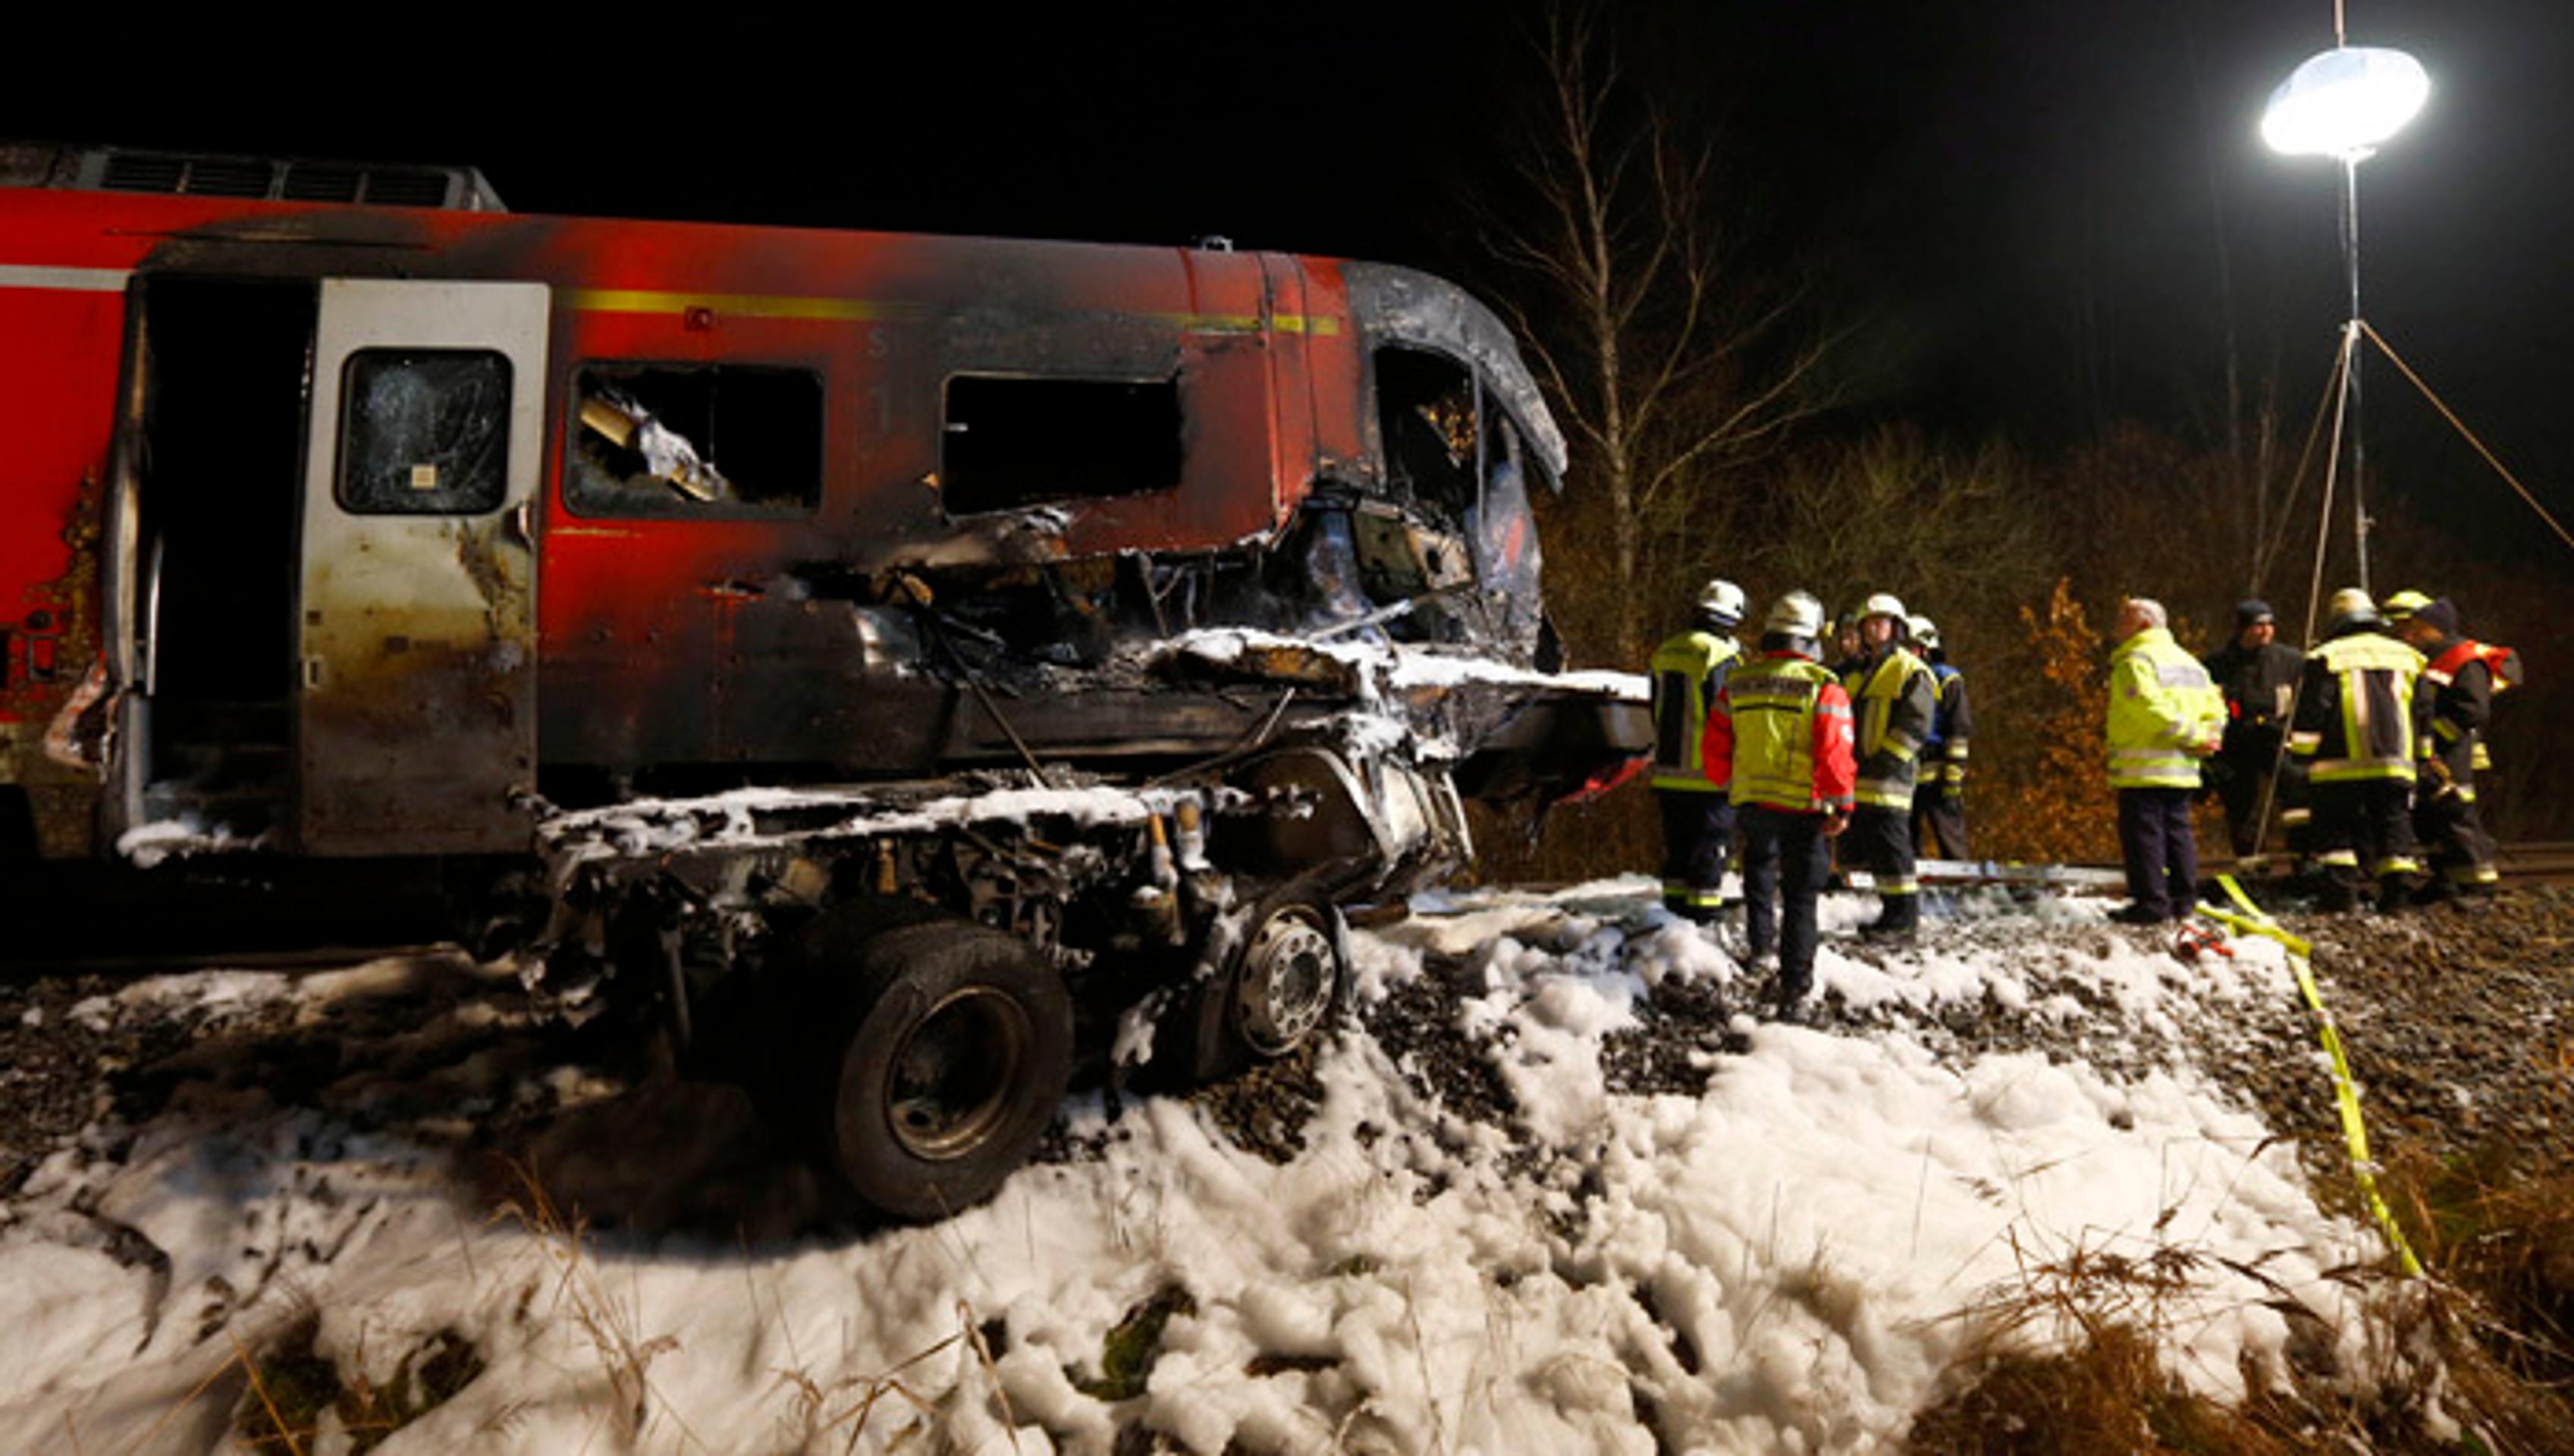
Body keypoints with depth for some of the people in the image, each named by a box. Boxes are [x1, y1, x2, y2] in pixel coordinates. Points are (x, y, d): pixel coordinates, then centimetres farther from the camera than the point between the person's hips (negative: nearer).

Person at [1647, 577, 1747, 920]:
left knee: (1677, 850, 15)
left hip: (1668, 773, 7)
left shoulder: (1664, 653, 10)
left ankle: (1675, 906, 20)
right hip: (1708, 776, -7)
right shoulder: (1721, 657, -13)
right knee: (1710, 851, 0)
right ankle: (1703, 917, 2)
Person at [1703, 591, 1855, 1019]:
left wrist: (1733, 786, 25)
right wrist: (1842, 807, -7)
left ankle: (1761, 940, 32)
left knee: (1759, 865, 30)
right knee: (1800, 898, 3)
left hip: (1752, 802, 3)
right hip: (1804, 807, -3)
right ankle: (1793, 991, 4)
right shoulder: (1823, 687, -10)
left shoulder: (1737, 683, 3)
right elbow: (1835, 753, -16)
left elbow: (1716, 747, 9)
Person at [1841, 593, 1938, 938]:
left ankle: (1904, 918, -2)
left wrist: (1883, 759, -18)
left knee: (1889, 846, -9)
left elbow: (1916, 725, -12)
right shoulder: (1857, 674, 21)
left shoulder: (1911, 671, -3)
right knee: (1865, 845, 11)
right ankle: (1893, 910, 20)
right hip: (1859, 778, 8)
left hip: (1889, 778, -8)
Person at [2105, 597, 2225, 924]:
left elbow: (2152, 709, -22)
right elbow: (2215, 708, 17)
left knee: (2143, 835, -5)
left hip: (2143, 771, -9)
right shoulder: (2188, 661, 20)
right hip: (2182, 770, 9)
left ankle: (2152, 903, -6)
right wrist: (2205, 737, 3)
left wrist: (2195, 736, -15)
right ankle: (2184, 902, 18)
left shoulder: (2135, 661, -10)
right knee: (2178, 832, 14)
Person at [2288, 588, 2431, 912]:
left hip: (2340, 765, -4)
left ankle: (2341, 893, -5)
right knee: (2394, 828, 11)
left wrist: (2303, 753, 0)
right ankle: (2398, 891, 8)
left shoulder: (2326, 657, -1)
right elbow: (2424, 713, 17)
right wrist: (2419, 752, 25)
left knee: (2336, 830, 1)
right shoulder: (2406, 657, 14)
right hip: (2395, 763, 4)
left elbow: (2310, 714, -6)